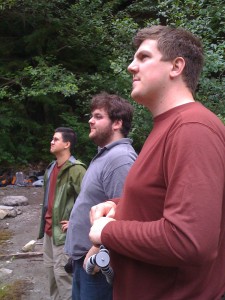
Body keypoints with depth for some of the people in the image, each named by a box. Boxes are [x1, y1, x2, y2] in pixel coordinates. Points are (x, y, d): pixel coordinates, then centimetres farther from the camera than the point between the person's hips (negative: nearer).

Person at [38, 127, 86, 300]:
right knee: (51, 269, 19)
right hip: (48, 229, 9)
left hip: (63, 232, -9)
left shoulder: (75, 169, -18)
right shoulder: (51, 168, 10)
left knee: (62, 273, -1)